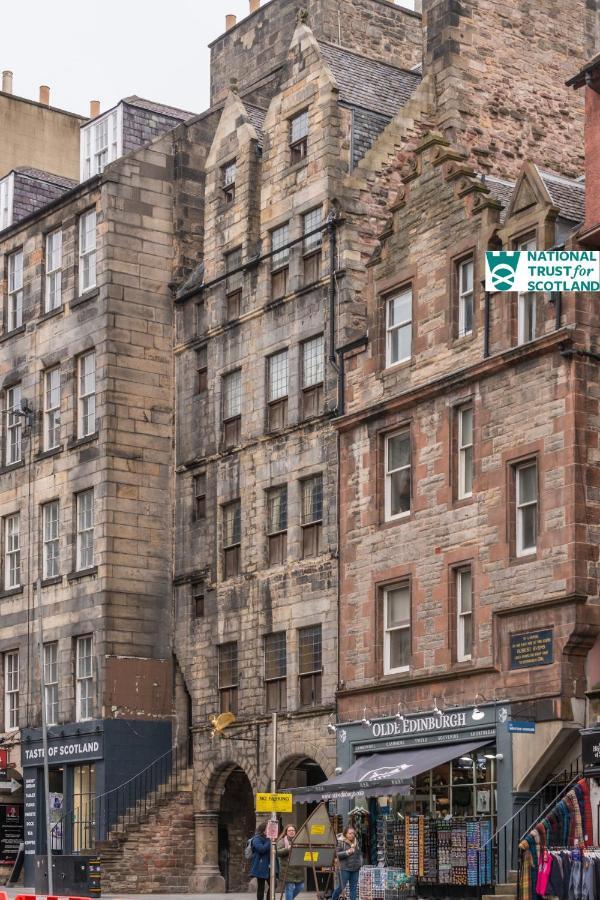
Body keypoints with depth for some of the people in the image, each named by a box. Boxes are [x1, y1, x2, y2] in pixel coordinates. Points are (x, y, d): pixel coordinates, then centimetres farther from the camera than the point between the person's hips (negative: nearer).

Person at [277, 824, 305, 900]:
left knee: (300, 887, 8)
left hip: (298, 869, 6)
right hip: (288, 870, -6)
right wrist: (287, 849, -26)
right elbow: (278, 852, -13)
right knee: (289, 888, -6)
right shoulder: (282, 841, -1)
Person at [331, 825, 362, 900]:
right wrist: (347, 852, -20)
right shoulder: (341, 842, -5)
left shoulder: (356, 843, 12)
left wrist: (360, 862, 8)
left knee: (354, 887, 5)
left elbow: (360, 854, 22)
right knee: (342, 886, -1)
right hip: (345, 869, -5)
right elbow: (337, 854, -9)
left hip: (355, 869, 5)